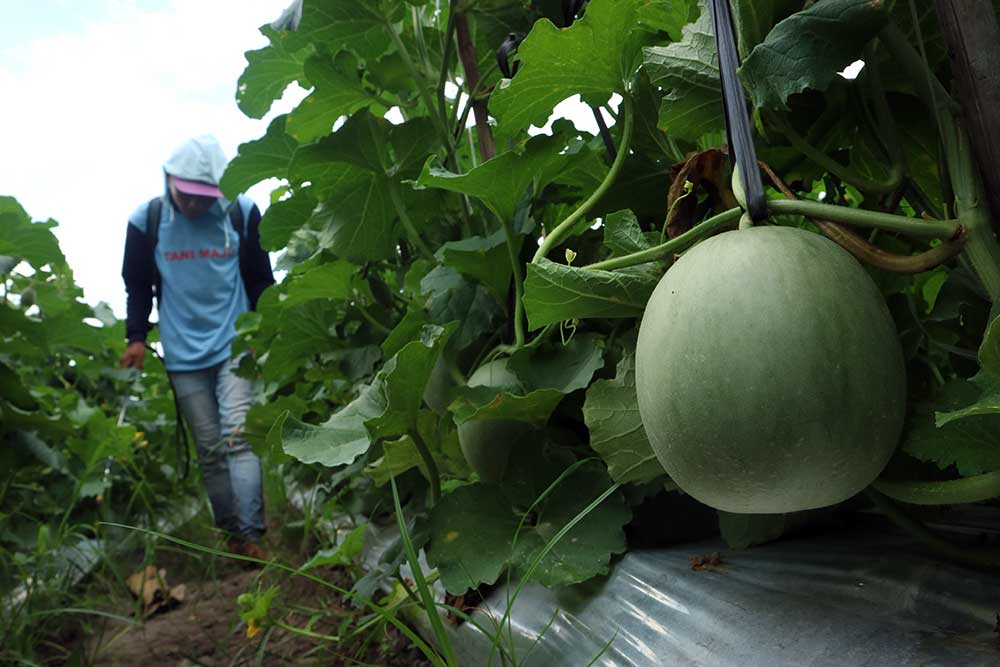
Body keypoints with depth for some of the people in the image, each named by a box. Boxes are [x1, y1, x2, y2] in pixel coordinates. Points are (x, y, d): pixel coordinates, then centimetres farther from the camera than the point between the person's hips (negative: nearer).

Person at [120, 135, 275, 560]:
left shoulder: (242, 213, -4)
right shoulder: (146, 220, -2)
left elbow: (260, 278, 5)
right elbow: (137, 285, 9)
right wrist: (137, 337, 2)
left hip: (235, 345, -2)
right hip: (183, 355, 2)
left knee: (238, 437, -13)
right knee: (209, 450, 6)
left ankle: (251, 536, -12)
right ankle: (231, 536, 16)